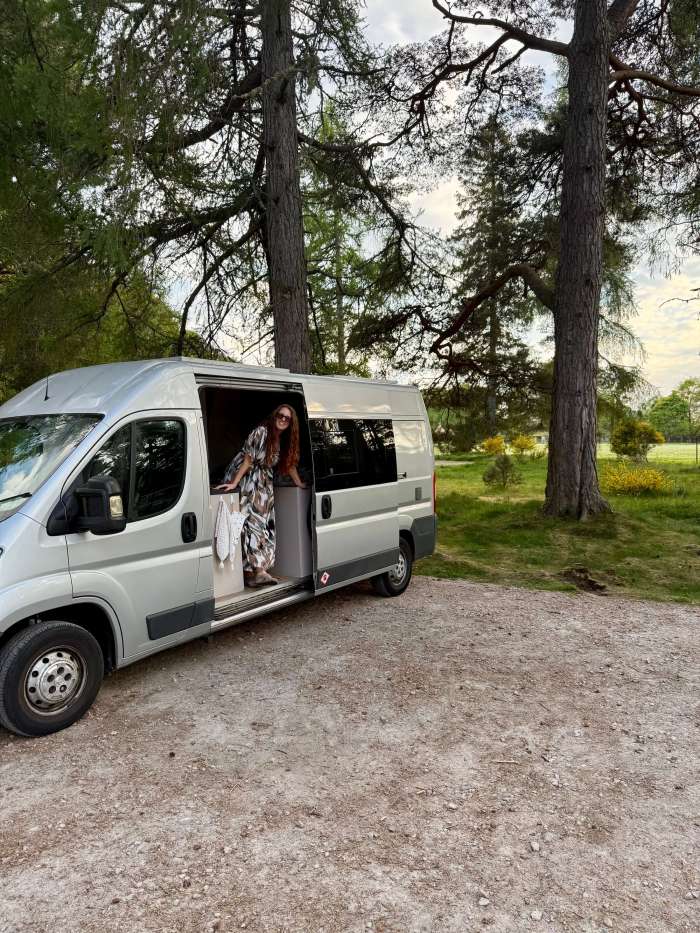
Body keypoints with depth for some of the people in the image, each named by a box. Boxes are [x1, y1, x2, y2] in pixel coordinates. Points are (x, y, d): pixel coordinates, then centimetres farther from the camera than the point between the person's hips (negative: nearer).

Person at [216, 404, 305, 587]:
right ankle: (253, 570, -16)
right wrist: (233, 483, -21)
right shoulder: (261, 432, -16)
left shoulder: (285, 440, 5)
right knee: (250, 523, -14)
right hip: (245, 480, -7)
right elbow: (248, 459, -18)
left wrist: (300, 484, 12)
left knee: (264, 524, 0)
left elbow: (290, 463, 13)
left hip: (263, 486, 7)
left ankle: (258, 570, -1)